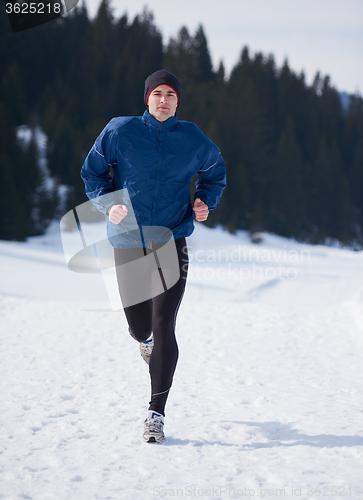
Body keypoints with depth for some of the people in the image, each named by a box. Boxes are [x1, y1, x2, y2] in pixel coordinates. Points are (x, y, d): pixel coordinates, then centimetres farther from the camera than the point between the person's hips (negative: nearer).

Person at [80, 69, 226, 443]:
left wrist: (205, 202, -1)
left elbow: (214, 174, 19)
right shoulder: (119, 131, -2)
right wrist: (108, 204, -11)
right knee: (139, 326, 11)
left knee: (163, 328, -10)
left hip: (172, 241, -1)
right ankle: (147, 340, 53)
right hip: (128, 242, 1)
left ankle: (156, 414, -2)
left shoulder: (193, 139, 2)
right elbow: (92, 173, 7)